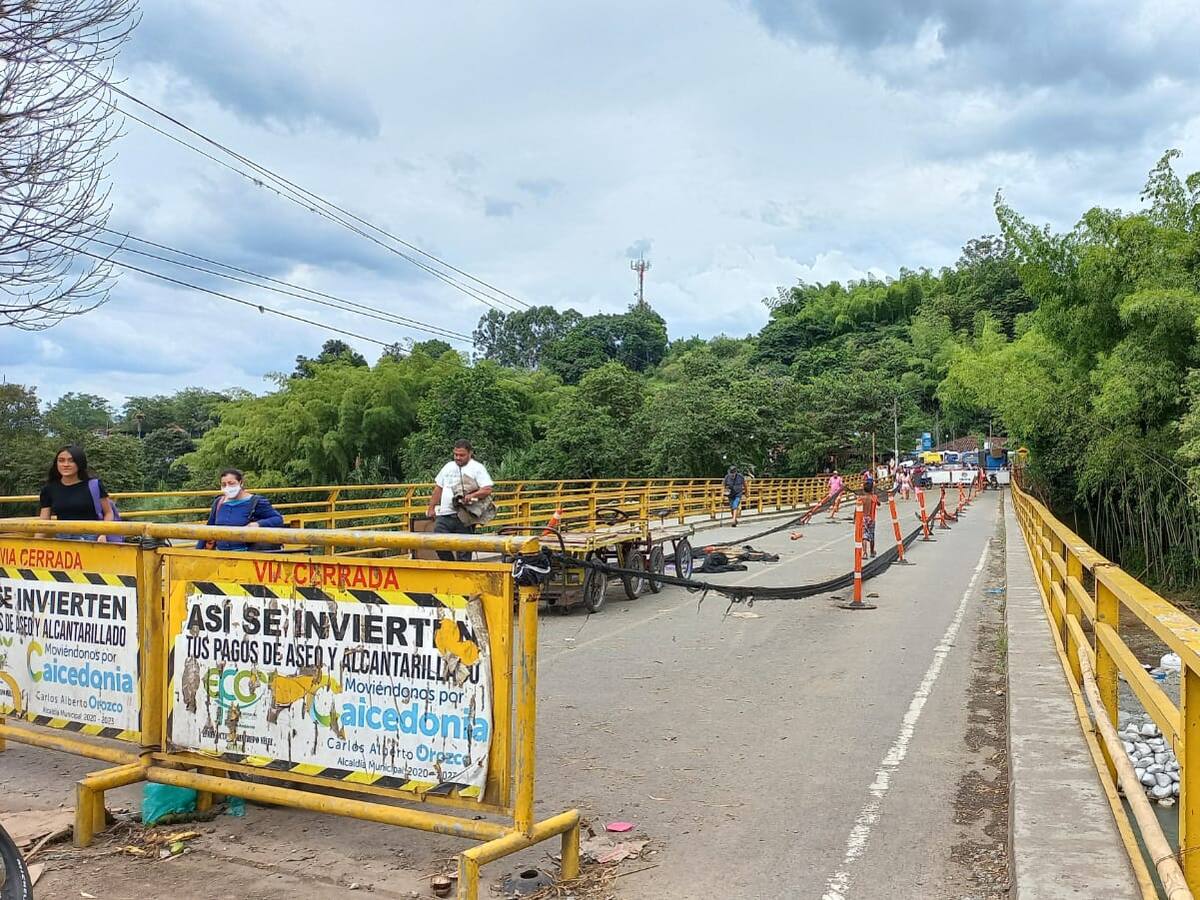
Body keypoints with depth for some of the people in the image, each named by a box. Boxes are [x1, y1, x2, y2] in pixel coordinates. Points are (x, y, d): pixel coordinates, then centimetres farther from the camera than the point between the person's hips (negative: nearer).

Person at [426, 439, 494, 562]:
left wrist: (472, 495, -24)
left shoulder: (478, 468, 0)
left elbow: (487, 490, -9)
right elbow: (438, 488, 23)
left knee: (464, 552, -1)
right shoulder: (448, 466, 18)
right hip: (444, 515, 5)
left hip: (464, 518, -5)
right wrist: (431, 508, 18)